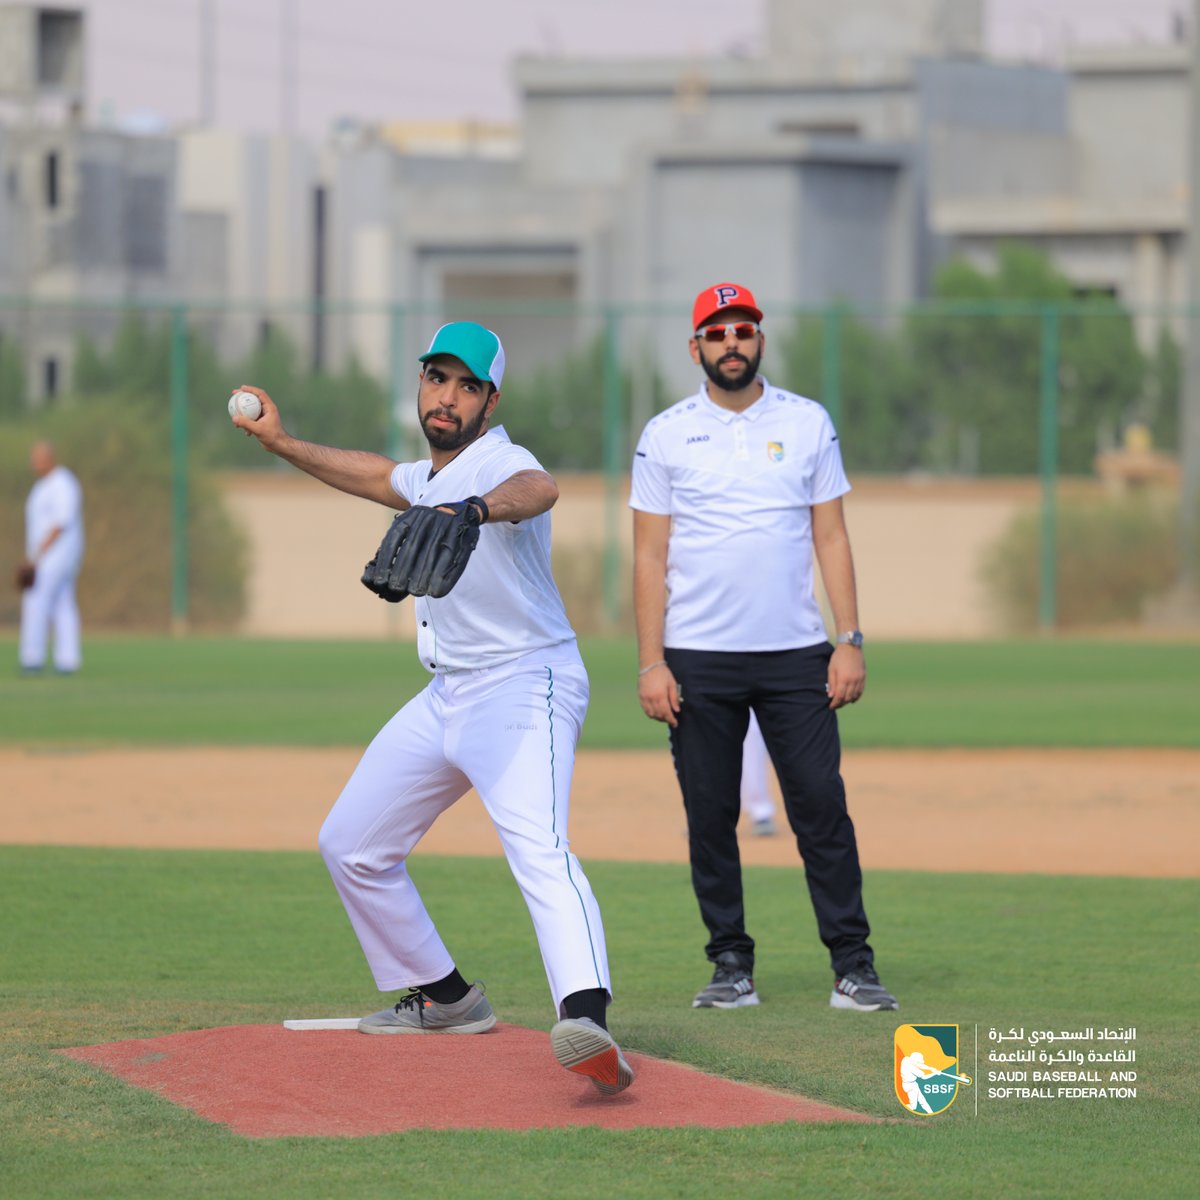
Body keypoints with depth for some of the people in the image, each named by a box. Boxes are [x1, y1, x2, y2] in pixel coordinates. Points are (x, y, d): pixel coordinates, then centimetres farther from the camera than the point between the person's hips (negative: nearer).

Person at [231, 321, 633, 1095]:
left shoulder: (499, 463, -17)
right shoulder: (430, 479, 12)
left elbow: (537, 490, -43)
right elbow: (379, 479, 37)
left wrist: (473, 511, -64)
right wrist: (282, 443, 35)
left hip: (524, 689, -10)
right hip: (446, 700, 10)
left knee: (541, 852, -33)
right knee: (352, 847, 19)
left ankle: (585, 1019, -54)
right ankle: (444, 998, 33)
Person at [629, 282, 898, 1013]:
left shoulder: (808, 424, 7)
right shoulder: (667, 435, 5)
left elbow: (831, 536, 7)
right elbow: (651, 555, 3)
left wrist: (851, 641, -2)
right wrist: (651, 662, -5)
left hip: (795, 653, 0)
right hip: (699, 660, 0)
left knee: (823, 806, -5)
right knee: (710, 816, 2)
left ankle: (853, 965, -1)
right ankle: (732, 966, 11)